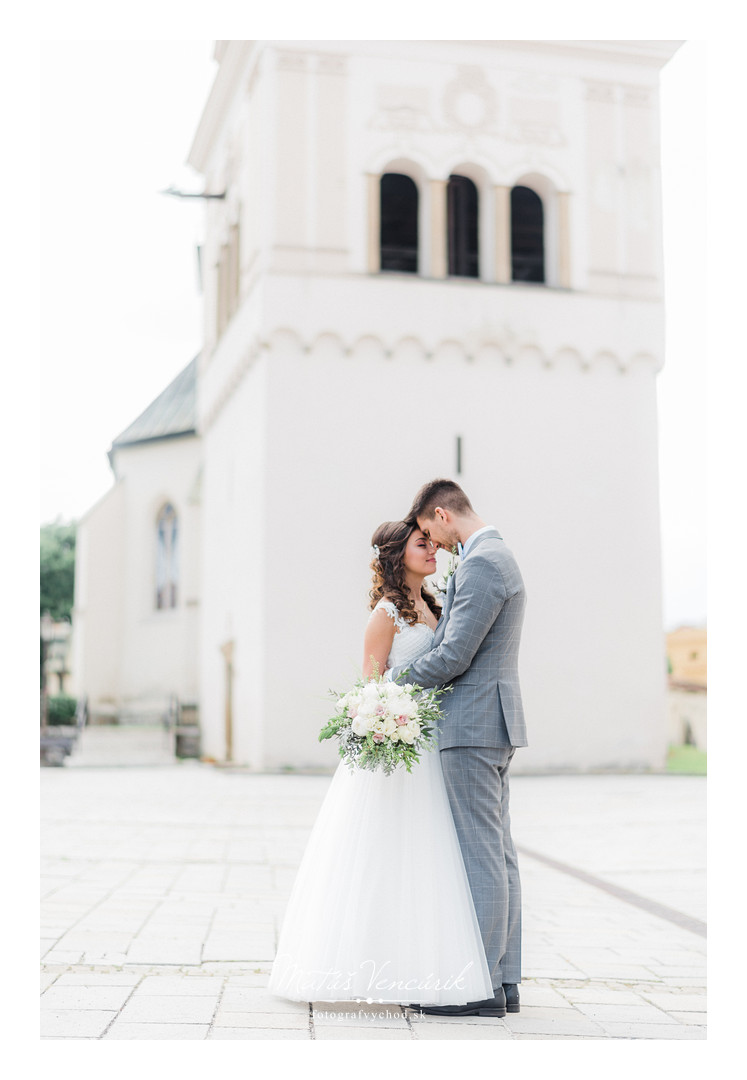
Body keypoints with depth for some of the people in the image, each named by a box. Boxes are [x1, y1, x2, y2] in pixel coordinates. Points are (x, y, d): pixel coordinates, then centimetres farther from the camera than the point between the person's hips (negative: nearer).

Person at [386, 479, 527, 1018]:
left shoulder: (480, 564, -15)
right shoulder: (499, 558, 19)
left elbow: (453, 657, -19)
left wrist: (390, 679, -6)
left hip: (474, 724, -11)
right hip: (493, 727, 11)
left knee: (481, 856, -6)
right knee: (498, 853, 11)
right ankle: (505, 980, 17)